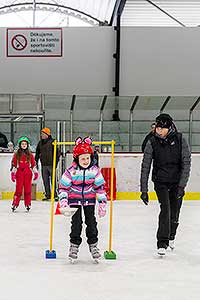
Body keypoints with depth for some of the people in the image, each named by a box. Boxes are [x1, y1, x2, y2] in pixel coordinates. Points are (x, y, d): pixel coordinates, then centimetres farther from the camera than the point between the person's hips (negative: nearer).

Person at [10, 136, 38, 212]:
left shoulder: (30, 155, 8)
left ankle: (28, 204, 10)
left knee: (28, 189, 2)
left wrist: (35, 172, 6)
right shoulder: (16, 154, 4)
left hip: (28, 173, 1)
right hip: (19, 173, -1)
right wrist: (13, 173, -1)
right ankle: (15, 204, 3)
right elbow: (14, 164, 5)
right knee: (18, 189, -4)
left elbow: (33, 164, 11)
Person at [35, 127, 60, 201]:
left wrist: (55, 162, -11)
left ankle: (55, 195, 0)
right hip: (44, 164, 6)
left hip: (51, 164, -6)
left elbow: (57, 152, -7)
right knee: (45, 181, 8)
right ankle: (47, 195, 15)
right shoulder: (40, 143, 13)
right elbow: (37, 153, 21)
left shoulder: (52, 142, -6)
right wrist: (36, 162, 17)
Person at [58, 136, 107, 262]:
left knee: (91, 222, 4)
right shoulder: (71, 171, -13)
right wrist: (63, 200, -16)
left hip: (89, 200, 2)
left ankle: (93, 245, 16)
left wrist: (102, 202, -2)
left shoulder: (95, 170, -7)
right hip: (75, 200, -2)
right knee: (76, 223, -4)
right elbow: (63, 186, -6)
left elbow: (100, 187, 0)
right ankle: (74, 246, 8)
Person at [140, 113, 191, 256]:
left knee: (175, 213, 7)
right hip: (160, 181, -1)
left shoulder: (180, 140, -13)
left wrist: (182, 185, -20)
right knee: (165, 208, -17)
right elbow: (145, 167, -10)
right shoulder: (152, 142, -12)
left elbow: (186, 163, -13)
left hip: (177, 181, 1)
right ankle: (162, 243, -11)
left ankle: (171, 237, 36)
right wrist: (144, 190, -13)